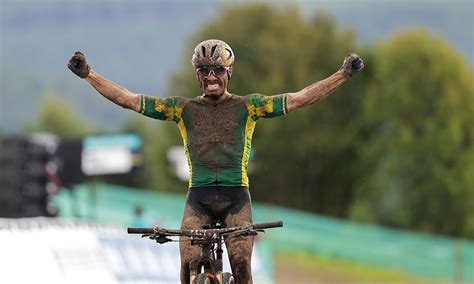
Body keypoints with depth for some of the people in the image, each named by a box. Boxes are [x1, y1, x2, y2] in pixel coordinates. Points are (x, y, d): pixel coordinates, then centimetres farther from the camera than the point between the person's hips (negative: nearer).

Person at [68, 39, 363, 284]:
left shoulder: (247, 106, 6)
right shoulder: (184, 109, 9)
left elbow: (298, 100, 0)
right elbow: (128, 99, 5)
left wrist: (344, 74, -9)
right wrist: (88, 74, -3)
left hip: (236, 196, -1)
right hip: (198, 196, 1)